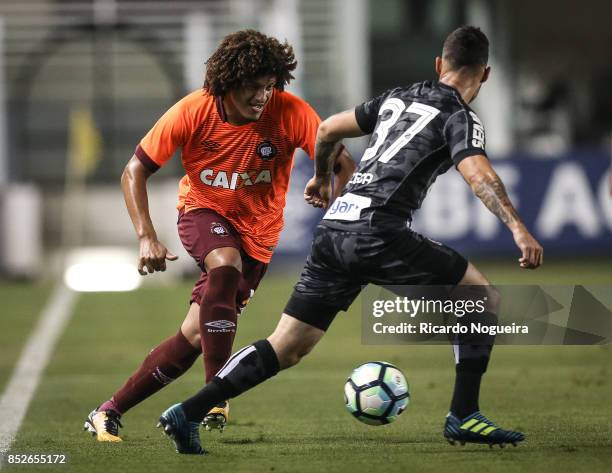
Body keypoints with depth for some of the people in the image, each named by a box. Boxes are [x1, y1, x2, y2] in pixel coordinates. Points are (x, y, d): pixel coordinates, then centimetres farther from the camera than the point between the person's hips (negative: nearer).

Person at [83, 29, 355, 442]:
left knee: (196, 335, -6)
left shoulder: (290, 112, -21)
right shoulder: (192, 112, -20)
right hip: (204, 210, -1)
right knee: (226, 266, -36)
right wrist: (147, 237, -24)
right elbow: (135, 171, -12)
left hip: (257, 229, 1)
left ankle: (109, 412, 8)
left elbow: (344, 166, -19)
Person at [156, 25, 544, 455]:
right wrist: (518, 228, -27)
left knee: (287, 347, 9)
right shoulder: (460, 118, 2)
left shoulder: (398, 97, 24)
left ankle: (188, 414, 1)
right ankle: (463, 416, 3)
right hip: (377, 230, -7)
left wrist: (322, 177, 50)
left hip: (335, 227, 7)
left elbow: (327, 129, 32)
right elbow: (478, 174, -17)